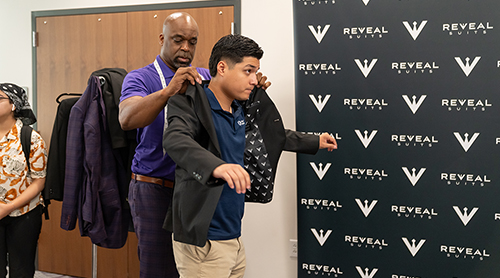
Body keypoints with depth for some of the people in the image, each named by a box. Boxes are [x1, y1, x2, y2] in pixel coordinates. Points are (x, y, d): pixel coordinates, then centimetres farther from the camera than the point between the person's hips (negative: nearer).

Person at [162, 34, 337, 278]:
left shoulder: (239, 112, 13)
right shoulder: (190, 102, -12)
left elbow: (272, 136, 31)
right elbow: (176, 140, -33)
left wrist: (314, 142, 39)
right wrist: (216, 166, -50)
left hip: (233, 238, 8)